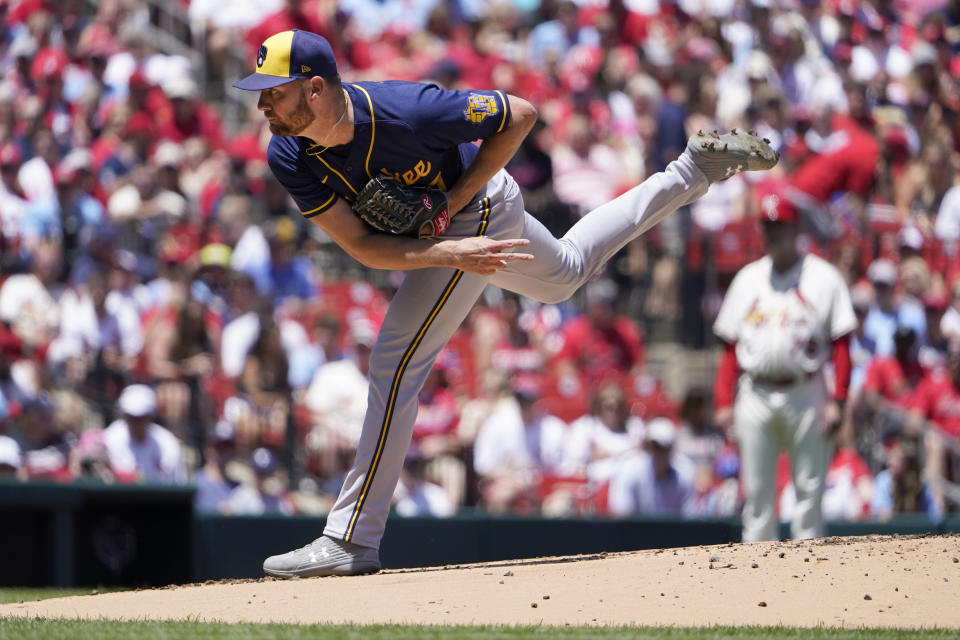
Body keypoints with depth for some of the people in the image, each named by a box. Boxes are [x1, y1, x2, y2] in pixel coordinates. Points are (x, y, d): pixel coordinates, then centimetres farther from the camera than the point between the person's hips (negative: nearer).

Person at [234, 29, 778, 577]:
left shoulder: (404, 113, -38)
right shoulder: (288, 157, -23)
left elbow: (521, 114, -24)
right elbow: (360, 245, -22)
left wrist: (451, 201, -26)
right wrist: (450, 253, -37)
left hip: (476, 210, -7)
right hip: (436, 231, 7)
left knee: (397, 363, -15)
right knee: (567, 273, 31)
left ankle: (353, 542, -11)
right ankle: (695, 171, 43)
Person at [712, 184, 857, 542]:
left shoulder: (823, 278, 3)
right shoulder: (747, 279, 14)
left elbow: (841, 344, -2)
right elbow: (731, 347, 12)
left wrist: (837, 400, -11)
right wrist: (724, 401, 3)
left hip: (805, 394, -3)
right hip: (755, 394, 3)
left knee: (809, 486, -2)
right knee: (756, 490, 3)